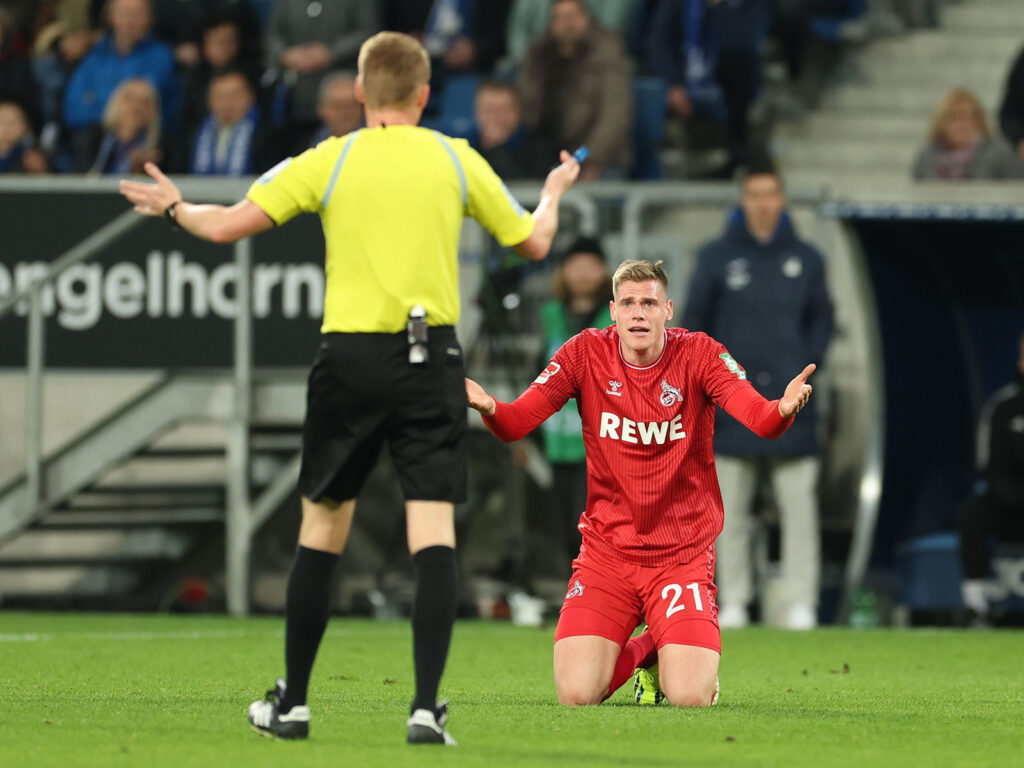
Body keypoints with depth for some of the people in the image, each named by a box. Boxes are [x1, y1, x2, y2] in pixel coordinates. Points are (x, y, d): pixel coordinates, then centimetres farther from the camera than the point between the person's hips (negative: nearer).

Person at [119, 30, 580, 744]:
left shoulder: (329, 161, 0)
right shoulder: (457, 160, 4)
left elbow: (229, 226, -4)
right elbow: (533, 242, 14)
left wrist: (176, 207, 18)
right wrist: (554, 193, 36)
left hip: (350, 358, 0)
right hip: (432, 358, 0)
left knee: (321, 527, 12)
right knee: (434, 534, -3)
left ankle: (292, 704, 19)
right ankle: (426, 707, -13)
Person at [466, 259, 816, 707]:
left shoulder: (698, 354, -6)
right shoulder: (586, 353, -3)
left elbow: (760, 420, -19)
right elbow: (514, 424, -9)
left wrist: (783, 409, -44)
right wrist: (488, 408, -33)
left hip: (684, 553, -1)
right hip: (606, 548, 1)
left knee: (690, 697, -17)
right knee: (576, 694, -14)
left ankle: (679, 657, 21)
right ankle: (636, 654, 21)